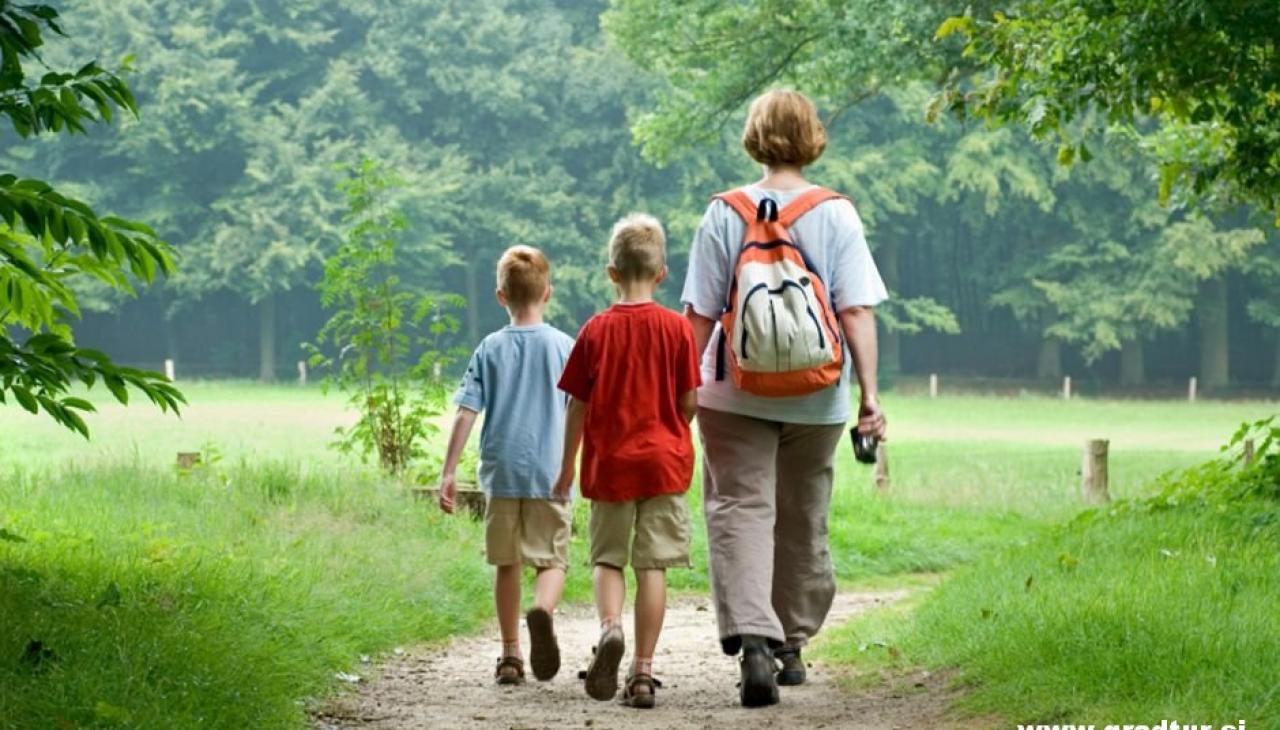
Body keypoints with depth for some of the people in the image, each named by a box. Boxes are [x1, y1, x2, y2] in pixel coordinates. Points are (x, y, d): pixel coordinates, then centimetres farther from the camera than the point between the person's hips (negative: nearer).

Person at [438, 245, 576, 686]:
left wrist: (448, 471, 1)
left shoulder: (490, 349, 2)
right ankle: (542, 610, -30)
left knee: (507, 564, 12)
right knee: (552, 561, 2)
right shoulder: (564, 347, 0)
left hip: (501, 472, 1)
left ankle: (510, 656, 15)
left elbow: (466, 413, -2)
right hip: (550, 473, -1)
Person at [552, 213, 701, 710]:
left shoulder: (596, 330, -1)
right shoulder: (676, 328, -4)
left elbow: (578, 406, 2)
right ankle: (643, 671, 2)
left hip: (608, 463, 1)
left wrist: (567, 465, 12)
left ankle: (609, 627, -16)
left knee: (607, 557, 13)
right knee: (652, 565, 3)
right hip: (663, 462, 0)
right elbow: (690, 401, -4)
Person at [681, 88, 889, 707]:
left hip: (736, 396, -1)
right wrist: (870, 394, -8)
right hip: (816, 401, 2)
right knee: (802, 520, 16)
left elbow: (700, 315, -4)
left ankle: (752, 639, -24)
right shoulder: (836, 214, -4)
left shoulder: (724, 215, -5)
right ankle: (791, 646, 27)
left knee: (740, 510, -3)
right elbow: (856, 311, -9)